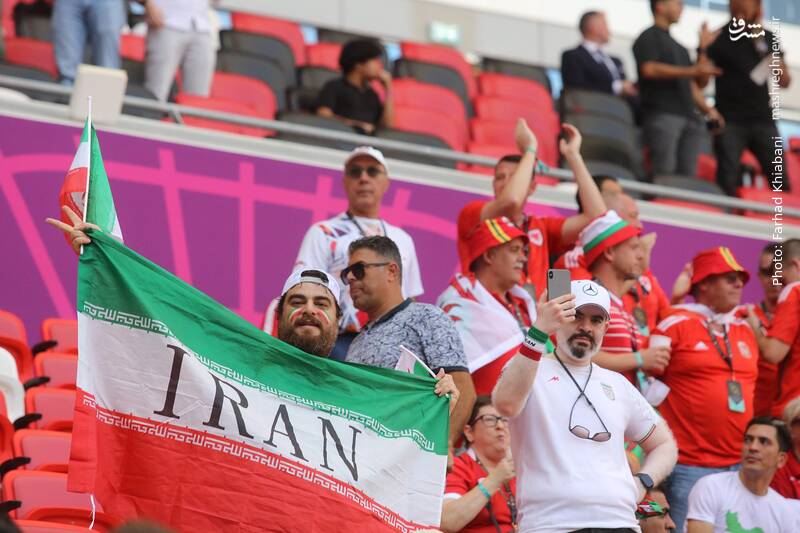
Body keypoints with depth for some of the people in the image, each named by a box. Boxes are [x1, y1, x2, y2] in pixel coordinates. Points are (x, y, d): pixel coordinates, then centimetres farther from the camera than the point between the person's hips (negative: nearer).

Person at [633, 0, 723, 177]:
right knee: (665, 174, -17)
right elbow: (649, 69, -13)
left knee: (687, 175, -2)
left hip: (687, 116, 7)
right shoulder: (649, 38, 4)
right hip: (662, 115, -7)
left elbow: (693, 84, 28)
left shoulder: (678, 47, 28)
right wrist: (692, 71, -18)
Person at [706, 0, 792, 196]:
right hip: (730, 120, -3)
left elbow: (784, 82, 7)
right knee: (727, 181, -12)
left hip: (763, 119, 3)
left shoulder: (769, 38, 11)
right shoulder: (719, 38, 1)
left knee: (780, 179, -4)